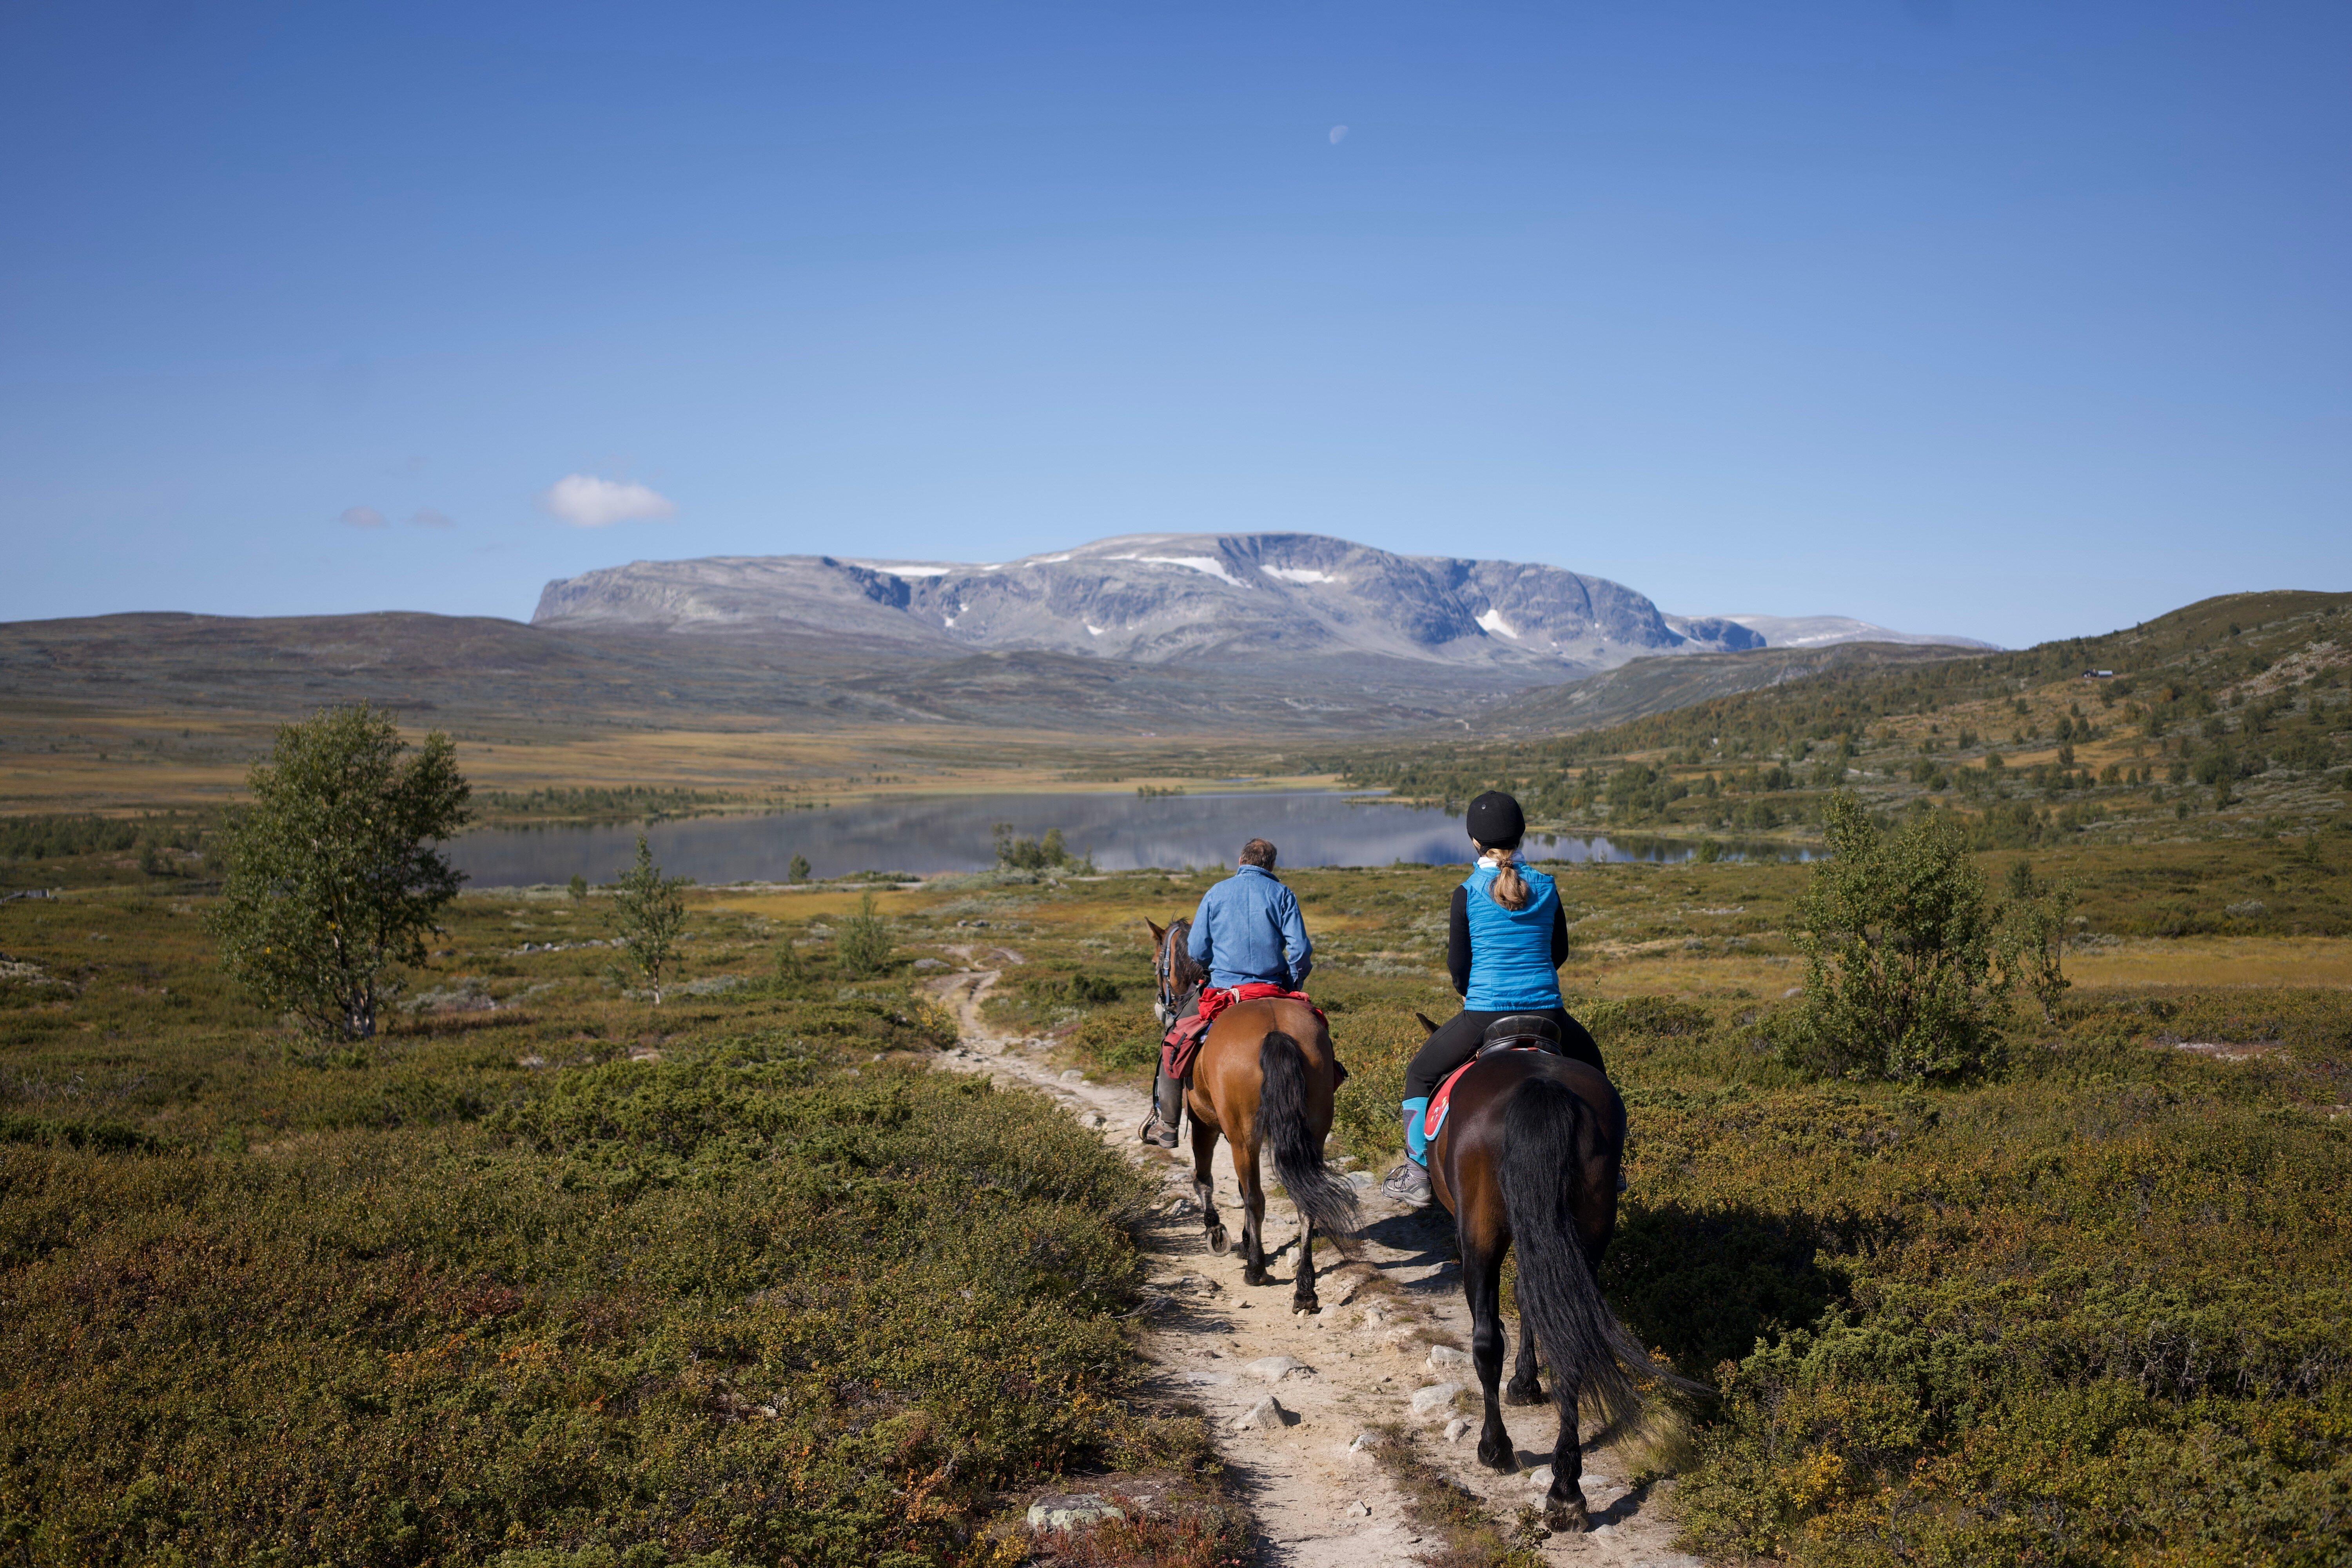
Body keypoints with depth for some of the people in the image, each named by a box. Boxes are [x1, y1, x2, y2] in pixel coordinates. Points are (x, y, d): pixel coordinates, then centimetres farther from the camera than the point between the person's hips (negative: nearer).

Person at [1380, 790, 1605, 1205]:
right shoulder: (1546, 887, 3)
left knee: (1420, 1075, 19)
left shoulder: (1468, 893, -5)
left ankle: (1417, 1172, 13)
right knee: (1590, 1064, 31)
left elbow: (1458, 965, -1)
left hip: (1484, 1014, -3)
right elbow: (1560, 952, 13)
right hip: (1546, 1012, 3)